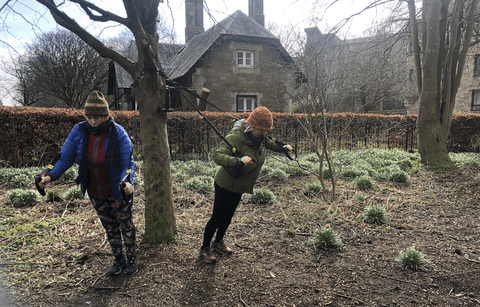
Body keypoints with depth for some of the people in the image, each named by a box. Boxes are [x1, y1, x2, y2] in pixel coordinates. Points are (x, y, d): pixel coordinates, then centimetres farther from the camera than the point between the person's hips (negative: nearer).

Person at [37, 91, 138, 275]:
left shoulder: (118, 133, -20)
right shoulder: (79, 131, -11)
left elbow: (128, 162, -20)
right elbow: (65, 157, -4)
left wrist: (128, 181, -38)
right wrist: (51, 176, -19)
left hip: (117, 192, -4)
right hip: (95, 193, 4)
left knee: (125, 225, 14)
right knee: (109, 227, 19)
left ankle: (132, 259, 35)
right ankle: (118, 260, 38)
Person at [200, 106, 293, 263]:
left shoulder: (259, 137, -3)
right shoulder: (235, 137, -30)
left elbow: (269, 143, 22)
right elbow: (217, 156, -39)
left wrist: (283, 148, 24)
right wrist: (238, 161, -50)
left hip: (239, 186, 8)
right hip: (226, 185, -8)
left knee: (228, 215, 22)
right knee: (217, 217, 3)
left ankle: (218, 242, 43)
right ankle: (205, 248, 23)